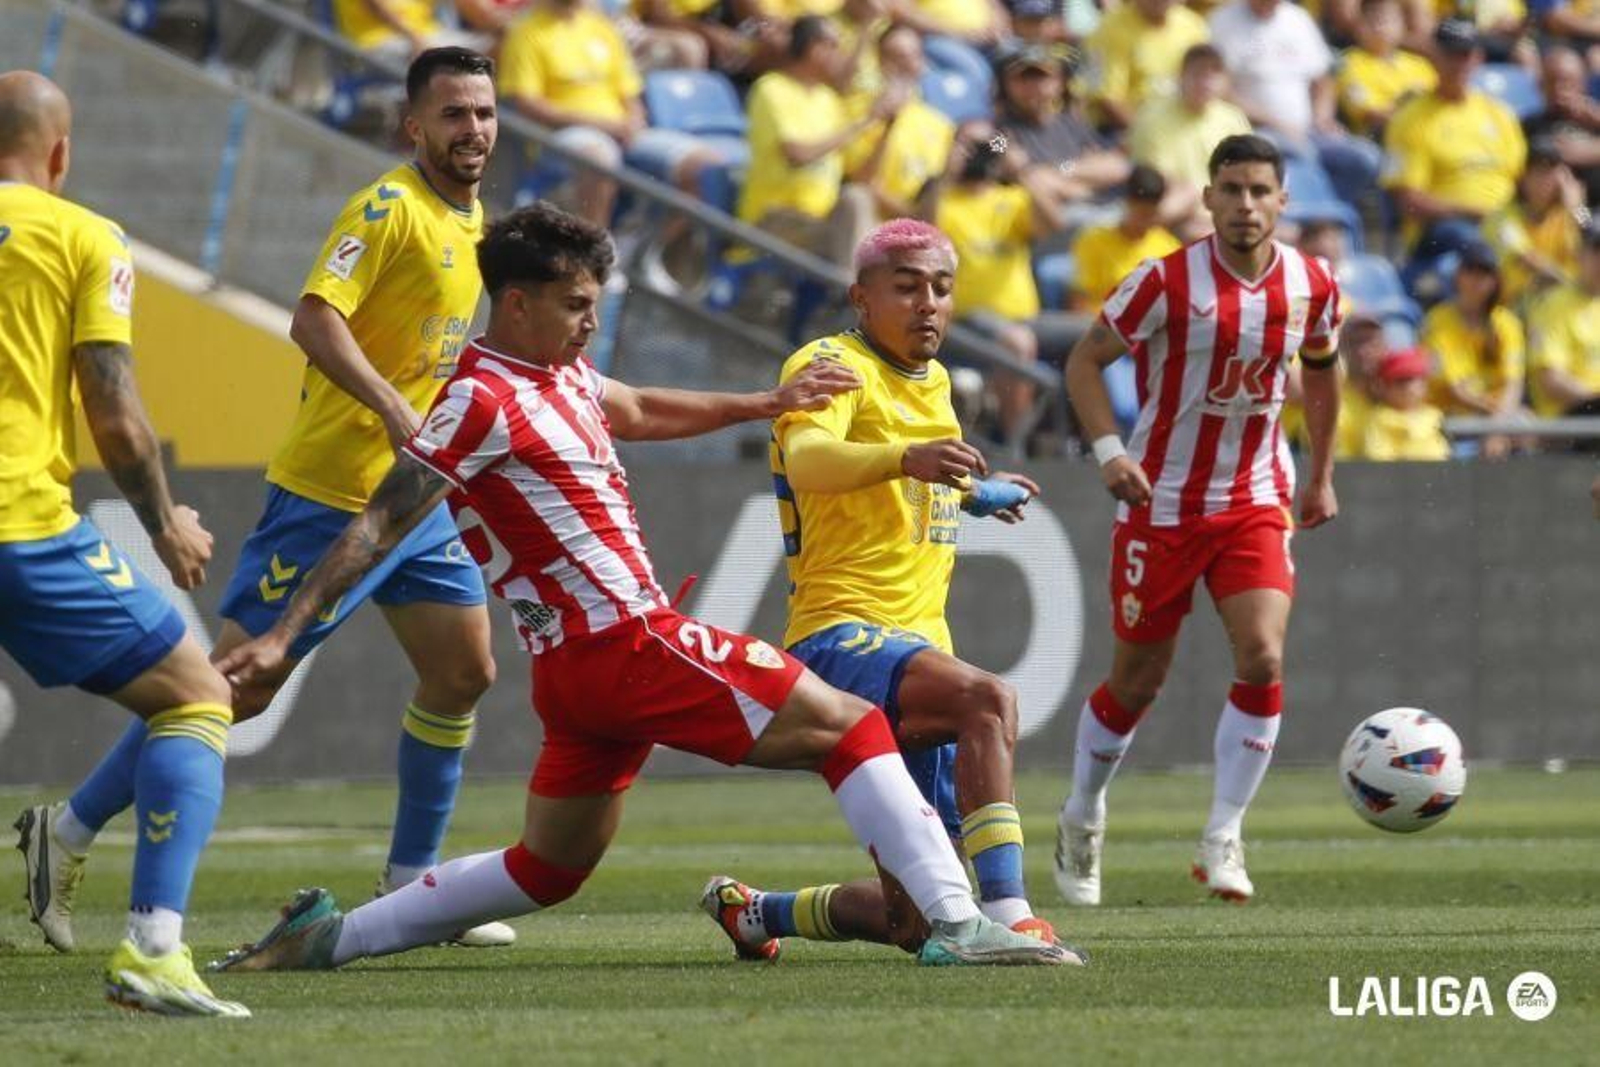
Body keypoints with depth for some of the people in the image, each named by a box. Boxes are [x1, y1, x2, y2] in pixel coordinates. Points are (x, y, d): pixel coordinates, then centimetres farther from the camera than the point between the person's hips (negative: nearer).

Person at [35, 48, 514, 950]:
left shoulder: (471, 219, 12)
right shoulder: (389, 208, -16)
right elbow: (315, 319, -27)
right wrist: (390, 407, -37)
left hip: (413, 497, 8)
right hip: (329, 496, -8)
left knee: (464, 673, 4)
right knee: (239, 684, -7)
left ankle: (412, 882, 15)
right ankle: (71, 830, 4)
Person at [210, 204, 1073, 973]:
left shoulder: (562, 376, 13)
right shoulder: (483, 403, -14)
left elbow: (641, 412, 34)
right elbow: (379, 526, -15)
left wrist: (767, 403, 35)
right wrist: (284, 634, -18)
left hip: (582, 669, 10)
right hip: (627, 647, -10)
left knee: (547, 870, 18)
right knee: (850, 726, -8)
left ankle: (329, 936, 18)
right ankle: (956, 923, -14)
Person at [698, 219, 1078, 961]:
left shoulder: (933, 379, 18)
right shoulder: (832, 364, -9)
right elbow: (808, 458, -33)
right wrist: (907, 458, -49)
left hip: (919, 648, 8)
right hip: (841, 639, -8)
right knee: (989, 700, -37)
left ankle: (753, 911, 30)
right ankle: (1007, 917, -43)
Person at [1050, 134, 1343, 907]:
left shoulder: (1312, 288, -2)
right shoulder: (1167, 282, -14)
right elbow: (1085, 360, -6)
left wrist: (1321, 478, 19)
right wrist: (1109, 451, -19)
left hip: (1256, 503, 2)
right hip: (1162, 503, -2)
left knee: (1262, 658, -17)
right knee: (1138, 679, 6)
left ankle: (1223, 836, -7)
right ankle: (1081, 821, 30)